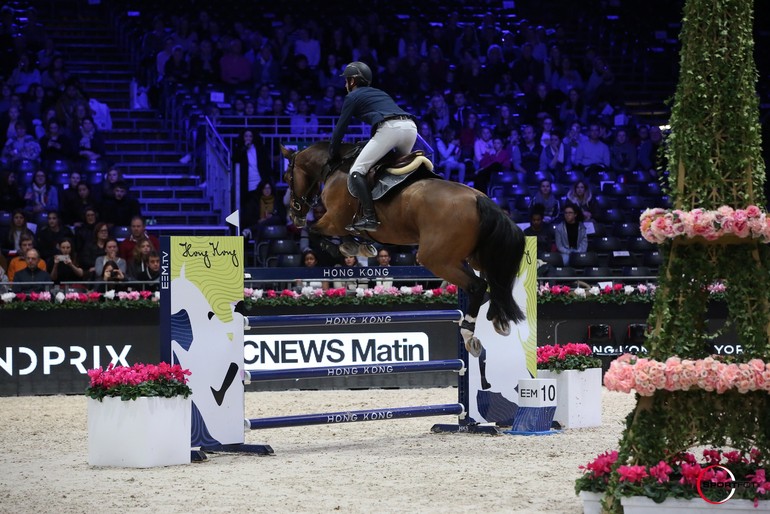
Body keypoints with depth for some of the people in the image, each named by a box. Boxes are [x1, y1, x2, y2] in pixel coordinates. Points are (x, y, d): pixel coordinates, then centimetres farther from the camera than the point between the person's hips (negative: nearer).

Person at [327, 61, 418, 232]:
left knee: (357, 170, -4)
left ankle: (369, 217, -20)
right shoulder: (380, 93, 37)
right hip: (411, 126, 7)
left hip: (389, 128, -7)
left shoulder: (353, 96, 17)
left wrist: (333, 154, 30)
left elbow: (340, 128, 18)